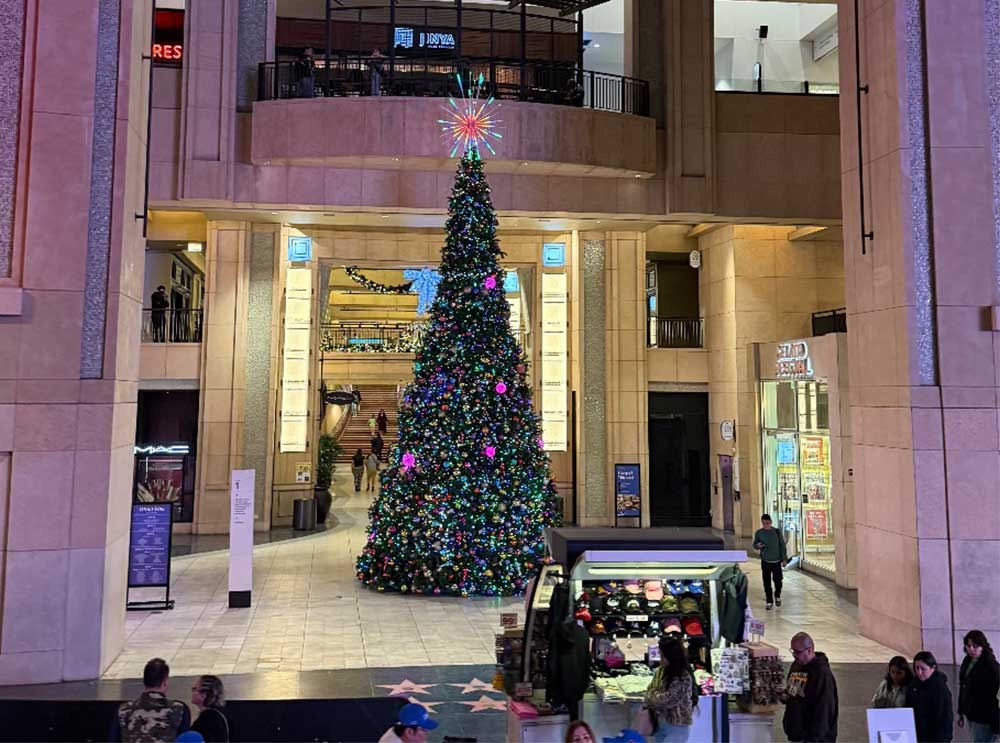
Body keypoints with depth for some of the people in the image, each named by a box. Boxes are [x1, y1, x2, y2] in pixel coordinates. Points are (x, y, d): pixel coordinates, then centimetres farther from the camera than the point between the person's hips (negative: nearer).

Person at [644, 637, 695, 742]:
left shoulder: (684, 678, -22)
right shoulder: (661, 670, 0)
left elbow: (667, 700, -22)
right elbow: (650, 689, 9)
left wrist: (651, 695, -6)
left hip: (677, 727, -7)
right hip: (660, 721, 7)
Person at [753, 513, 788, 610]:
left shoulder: (777, 532, -2)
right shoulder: (758, 533, -1)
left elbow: (782, 546, 4)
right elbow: (754, 545, 7)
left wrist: (784, 559, 1)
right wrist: (758, 546, -16)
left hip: (776, 561, -1)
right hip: (765, 561, 1)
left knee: (778, 581, 0)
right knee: (767, 583, 3)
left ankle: (777, 596, 29)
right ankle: (769, 601, 16)